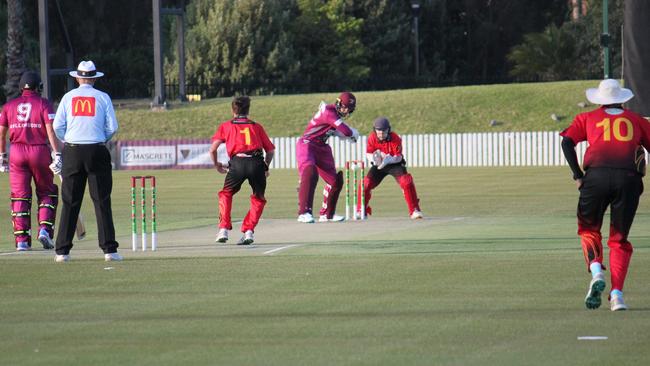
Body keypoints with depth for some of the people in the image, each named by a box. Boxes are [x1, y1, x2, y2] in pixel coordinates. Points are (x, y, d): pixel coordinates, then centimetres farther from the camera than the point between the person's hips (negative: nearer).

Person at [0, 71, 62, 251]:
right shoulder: (44, 104, 0)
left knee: (20, 196, 4)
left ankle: (22, 240, -1)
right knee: (47, 192, 13)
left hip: (17, 152, 2)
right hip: (40, 151, -2)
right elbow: (51, 130, -10)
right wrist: (57, 155, -13)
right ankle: (44, 228, -5)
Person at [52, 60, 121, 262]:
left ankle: (63, 250, 1)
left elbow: (57, 126, 2)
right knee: (102, 201, 0)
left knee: (70, 202, 3)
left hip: (72, 152, 1)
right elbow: (112, 127, -1)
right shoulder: (103, 97, 3)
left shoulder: (68, 97, 6)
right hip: (97, 151, -1)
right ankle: (109, 249, -6)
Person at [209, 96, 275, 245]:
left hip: (237, 163, -1)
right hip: (257, 162, 1)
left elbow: (213, 149, 9)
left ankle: (223, 230, 11)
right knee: (258, 199, 19)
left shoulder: (226, 126, 19)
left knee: (226, 194, 22)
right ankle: (248, 231, 5)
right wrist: (265, 168, 34)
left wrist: (217, 165, 27)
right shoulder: (256, 126, 23)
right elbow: (270, 150, 19)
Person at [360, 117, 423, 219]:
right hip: (378, 165, 3)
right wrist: (374, 158, -36)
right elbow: (368, 154, -12)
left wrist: (389, 160, -46)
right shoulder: (372, 138, -16)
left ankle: (414, 211, -15)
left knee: (406, 182, -25)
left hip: (395, 164, -3)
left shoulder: (395, 139, -25)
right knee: (366, 184, -12)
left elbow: (399, 157, -25)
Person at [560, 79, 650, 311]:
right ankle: (617, 294, -5)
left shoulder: (587, 118, 19)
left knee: (588, 229, 17)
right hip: (629, 178, 1)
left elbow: (567, 142, 5)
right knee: (619, 238, 10)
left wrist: (578, 176, 5)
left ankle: (596, 272, -10)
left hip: (596, 176, -1)